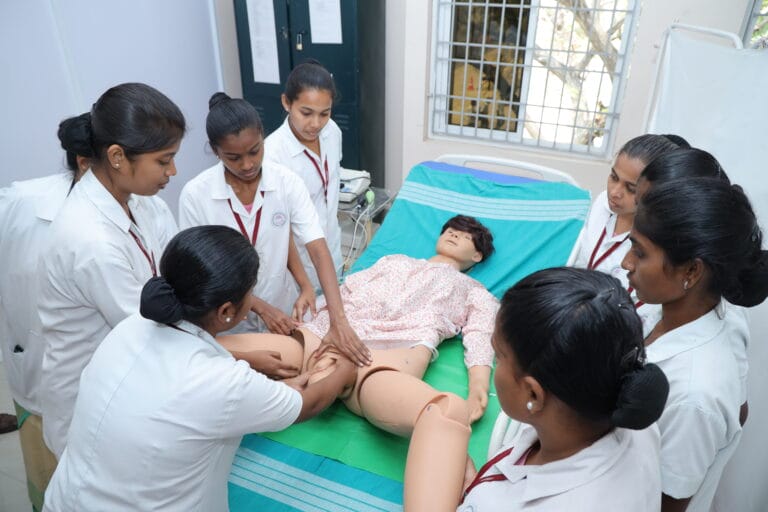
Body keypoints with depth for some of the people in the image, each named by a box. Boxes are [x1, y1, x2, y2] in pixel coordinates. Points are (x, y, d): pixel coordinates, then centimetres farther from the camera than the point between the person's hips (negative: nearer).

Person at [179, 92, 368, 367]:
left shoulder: (287, 182, -16)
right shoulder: (195, 195, -19)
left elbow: (318, 249, -23)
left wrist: (338, 320, -33)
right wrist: (261, 307, -19)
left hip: (283, 312, 2)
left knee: (289, 369, 24)